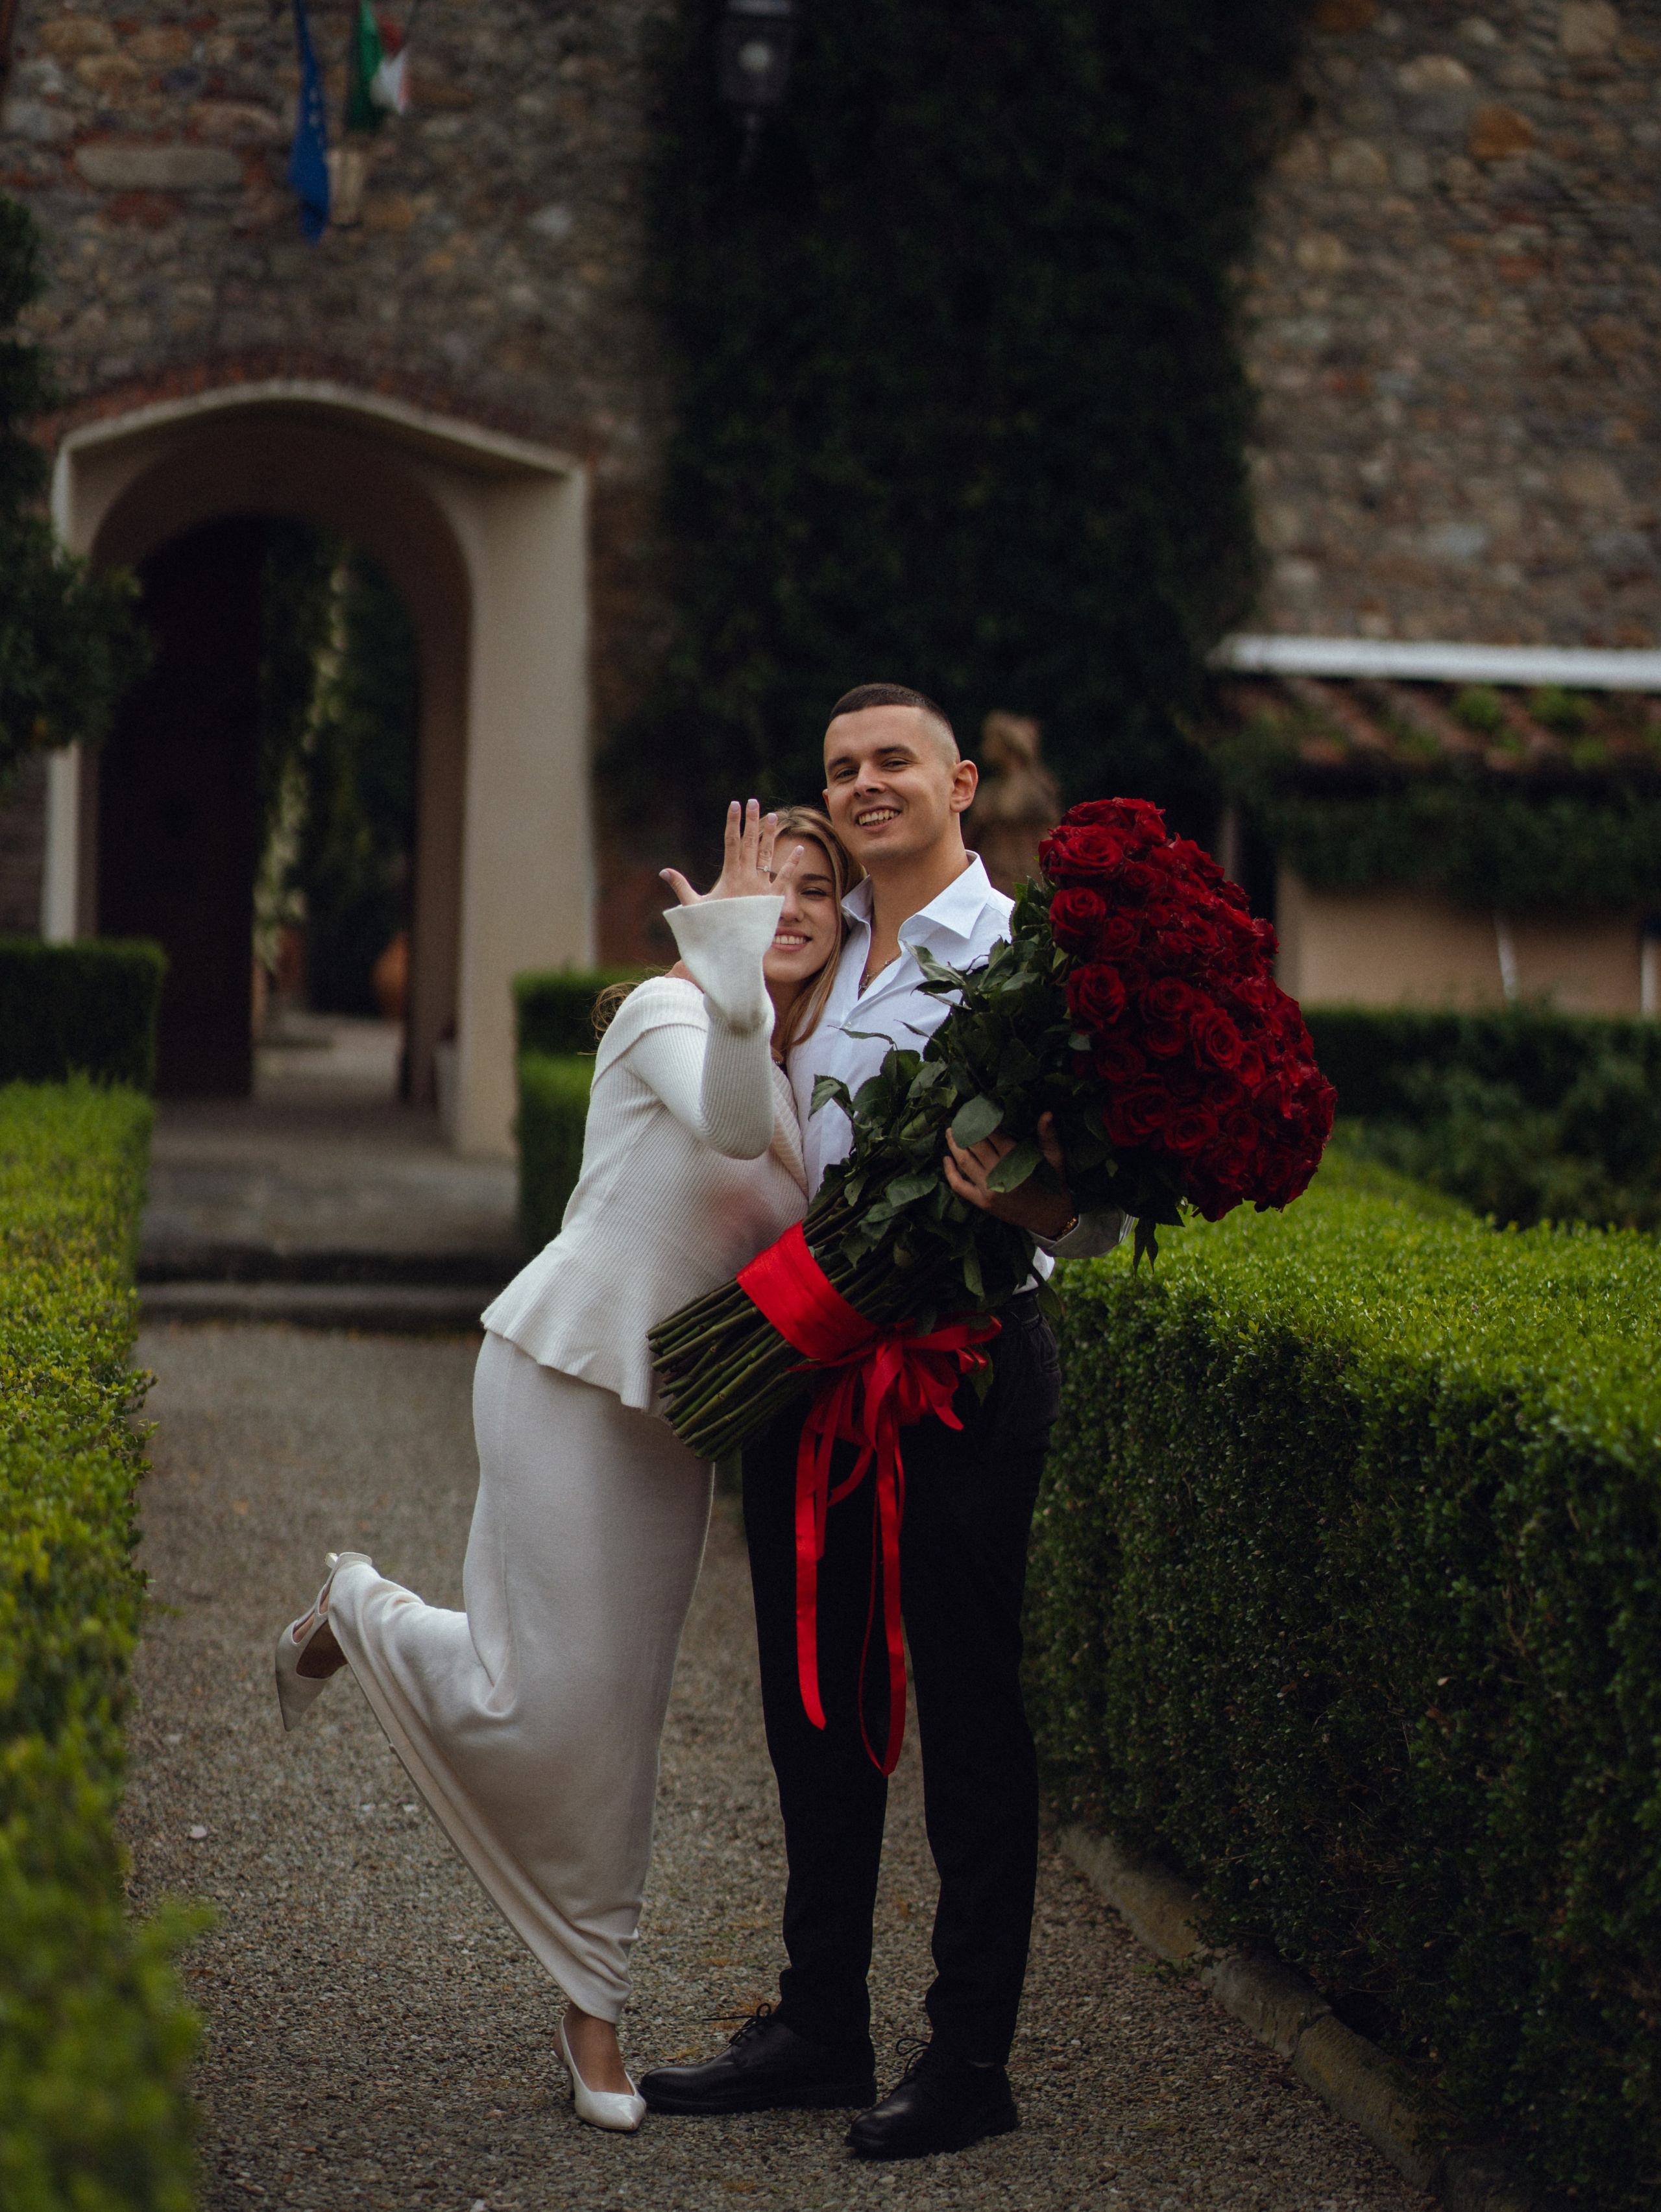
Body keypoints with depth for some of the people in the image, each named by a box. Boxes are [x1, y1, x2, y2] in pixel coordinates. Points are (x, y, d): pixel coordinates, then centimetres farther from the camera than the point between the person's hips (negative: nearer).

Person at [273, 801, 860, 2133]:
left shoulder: (809, 1071, 13)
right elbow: (732, 1126, -32)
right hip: (572, 1369, -7)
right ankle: (359, 1611, 21)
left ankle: (595, 2005, 18)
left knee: (622, 1714, 8)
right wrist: (731, 942, -37)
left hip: (675, 1411, 7)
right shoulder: (670, 1010, -11)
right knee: (538, 1706, -9)